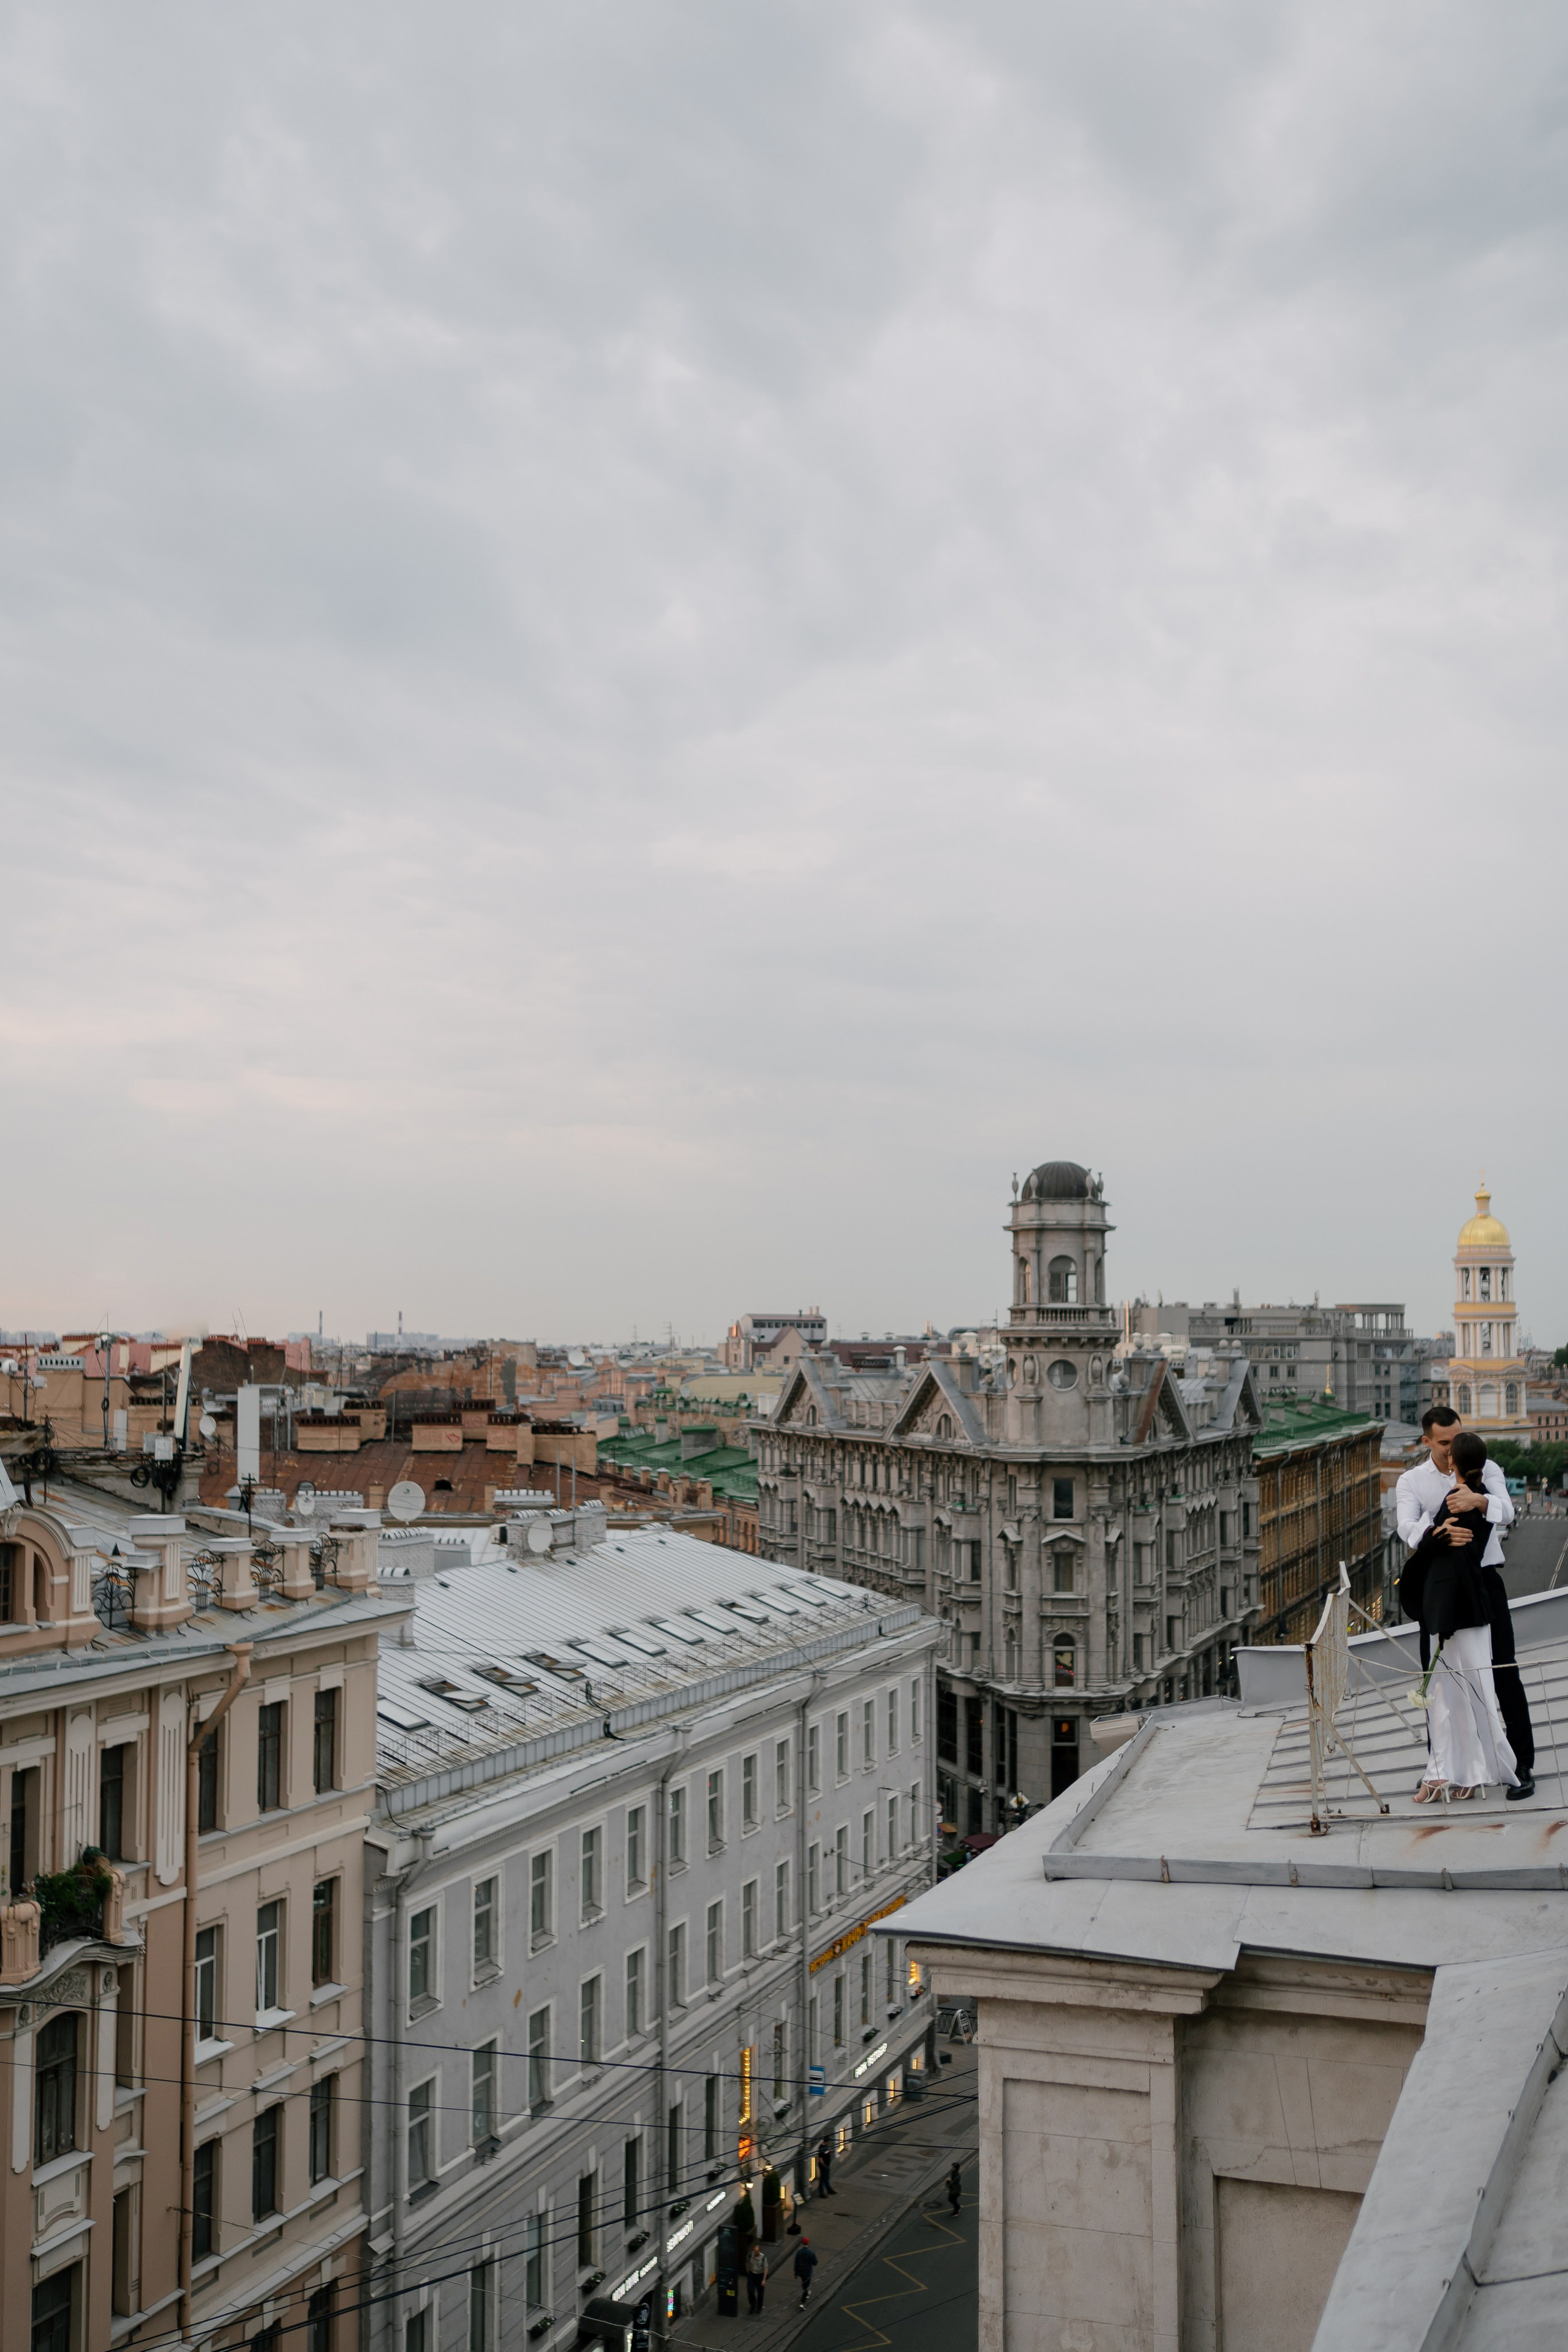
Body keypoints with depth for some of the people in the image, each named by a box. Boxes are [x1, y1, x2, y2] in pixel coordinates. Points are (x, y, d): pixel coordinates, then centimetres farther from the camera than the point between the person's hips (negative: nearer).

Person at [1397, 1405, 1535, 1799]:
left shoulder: (1486, 1470, 0)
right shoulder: (1411, 1482, 1)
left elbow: (1506, 1513, -19)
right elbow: (1408, 1530, -17)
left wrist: (1479, 1500, -42)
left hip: (1484, 1579, -1)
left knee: (1504, 1671, -5)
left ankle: (1523, 1764, 0)